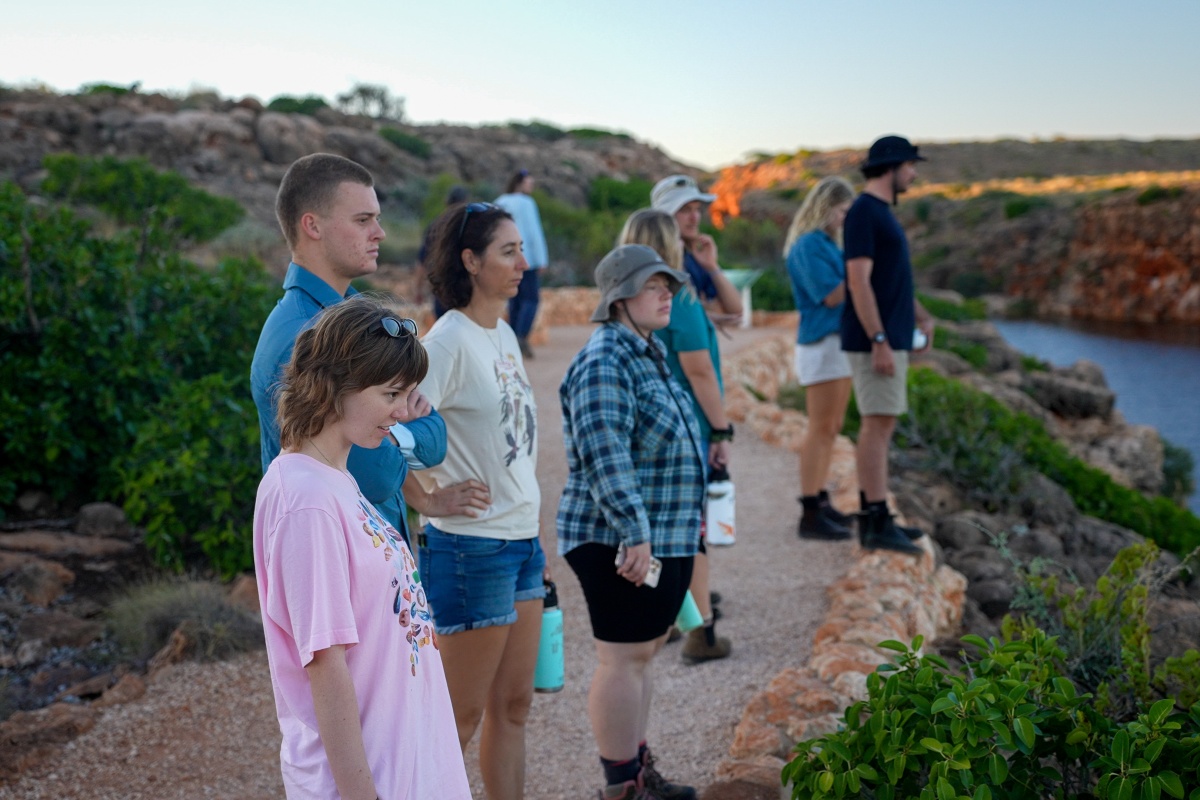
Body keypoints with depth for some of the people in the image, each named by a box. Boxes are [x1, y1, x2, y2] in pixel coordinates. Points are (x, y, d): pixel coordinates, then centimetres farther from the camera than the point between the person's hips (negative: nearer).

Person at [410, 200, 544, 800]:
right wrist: (430, 495, -24)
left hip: (520, 542, 8)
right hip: (472, 548, -8)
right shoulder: (449, 340, -16)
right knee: (461, 715, 4)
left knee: (513, 705, 16)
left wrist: (532, 540, 15)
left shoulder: (503, 335, 10)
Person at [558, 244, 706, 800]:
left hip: (665, 537, 10)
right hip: (622, 541, -10)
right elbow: (605, 457, -26)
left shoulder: (647, 353, 15)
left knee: (645, 650, 16)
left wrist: (688, 516, 26)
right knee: (624, 658, -2)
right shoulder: (604, 362, -17)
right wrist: (635, 533, -29)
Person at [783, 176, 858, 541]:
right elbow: (831, 295, -18)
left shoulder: (828, 244, 16)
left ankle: (820, 501, 21)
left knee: (831, 428, 13)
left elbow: (846, 288, 20)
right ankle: (810, 515, -7)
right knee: (821, 428, -9)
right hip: (820, 342, -10)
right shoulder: (808, 246, -13)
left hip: (839, 340, 10)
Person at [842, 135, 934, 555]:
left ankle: (872, 517, 16)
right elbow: (859, 281, -19)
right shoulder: (863, 211, -12)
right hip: (875, 339, -10)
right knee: (879, 425, -10)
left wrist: (922, 316, 14)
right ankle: (878, 524, -8)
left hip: (893, 338, 10)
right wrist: (879, 342, -23)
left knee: (879, 425, 11)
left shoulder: (883, 213, 19)